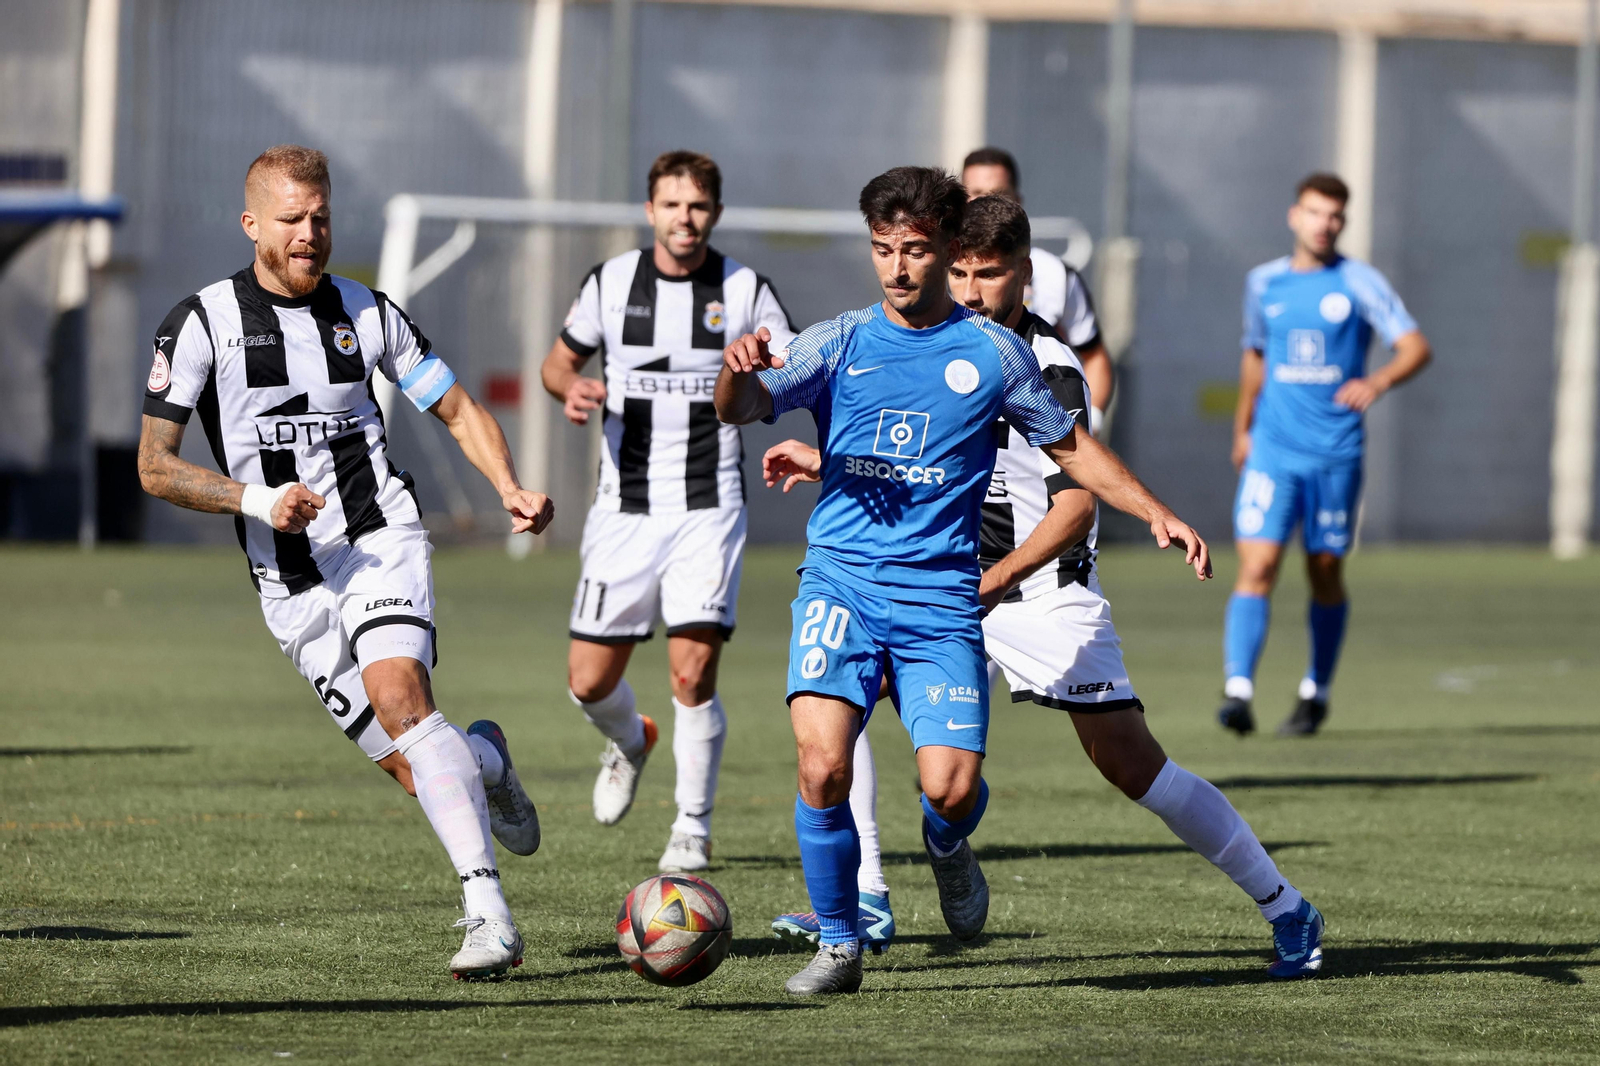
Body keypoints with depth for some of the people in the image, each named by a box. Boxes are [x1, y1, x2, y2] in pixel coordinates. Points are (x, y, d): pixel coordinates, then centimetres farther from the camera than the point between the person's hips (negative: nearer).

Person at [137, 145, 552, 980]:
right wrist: (255, 500, -16)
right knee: (414, 770, -5)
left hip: (381, 543, 0)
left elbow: (459, 410, 14)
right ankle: (484, 759, 34)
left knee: (396, 692, -29)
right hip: (289, 586, 0)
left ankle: (487, 912, -35)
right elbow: (155, 467, -1)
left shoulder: (365, 313, 5)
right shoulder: (202, 323, -2)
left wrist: (511, 489, -4)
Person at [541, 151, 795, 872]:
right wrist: (571, 389, -8)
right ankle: (629, 742, 39)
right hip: (624, 508, 2)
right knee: (589, 680, 3)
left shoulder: (746, 292, -1)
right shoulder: (611, 282, 3)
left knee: (693, 672, -14)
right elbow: (559, 360, 15)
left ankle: (693, 828, 3)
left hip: (708, 509, -2)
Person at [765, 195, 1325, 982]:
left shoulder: (1049, 371, -17)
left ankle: (1286, 909, 4)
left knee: (1131, 765, -9)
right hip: (950, 585, 7)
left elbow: (1076, 507, -25)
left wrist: (994, 581, -33)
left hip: (1046, 593, -7)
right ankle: (866, 907, -2)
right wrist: (821, 464, 17)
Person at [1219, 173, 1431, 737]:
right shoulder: (1263, 283, 9)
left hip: (1336, 454, -1)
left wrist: (1376, 382, -26)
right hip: (1273, 451, 1)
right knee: (1256, 567, -13)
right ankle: (1238, 693, -21)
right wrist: (1242, 429, 30)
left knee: (1325, 576, 7)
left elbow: (1416, 347, -7)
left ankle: (1315, 692, 26)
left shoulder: (1359, 283, -1)